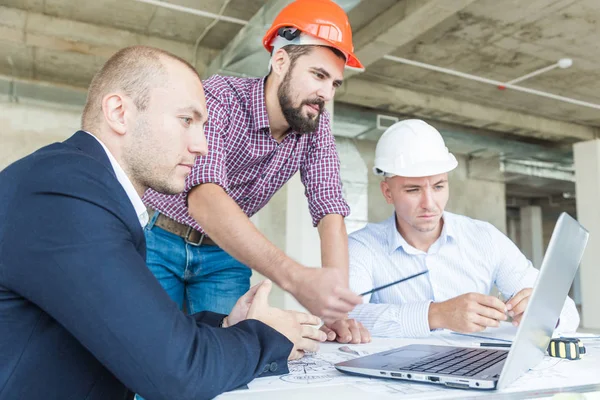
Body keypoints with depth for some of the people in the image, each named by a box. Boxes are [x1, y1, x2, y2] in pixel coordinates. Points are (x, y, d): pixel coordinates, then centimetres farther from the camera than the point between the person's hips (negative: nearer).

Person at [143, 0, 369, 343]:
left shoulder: (315, 125, -10)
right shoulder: (217, 98, -26)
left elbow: (331, 215, -15)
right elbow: (204, 199, -41)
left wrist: (337, 310, -30)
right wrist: (296, 279, -54)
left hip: (225, 253, 4)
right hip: (160, 241, -3)